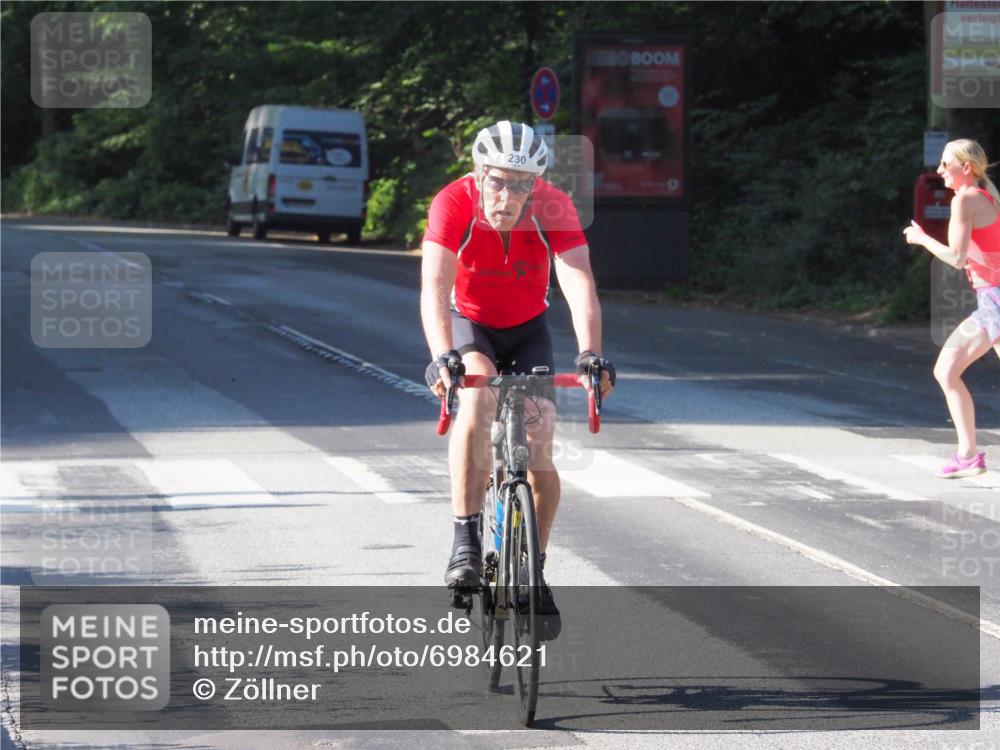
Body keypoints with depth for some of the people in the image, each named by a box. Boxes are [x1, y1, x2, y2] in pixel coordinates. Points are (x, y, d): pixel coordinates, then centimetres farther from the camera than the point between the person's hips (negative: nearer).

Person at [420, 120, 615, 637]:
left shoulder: (554, 208, -26)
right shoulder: (454, 205, -29)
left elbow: (579, 283, -36)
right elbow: (435, 288, -39)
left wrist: (590, 353, -52)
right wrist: (443, 356, -55)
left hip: (527, 329, 2)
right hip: (469, 324, -2)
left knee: (538, 444, -11)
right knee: (476, 398, -33)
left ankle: (534, 573, 8)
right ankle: (465, 541, -30)